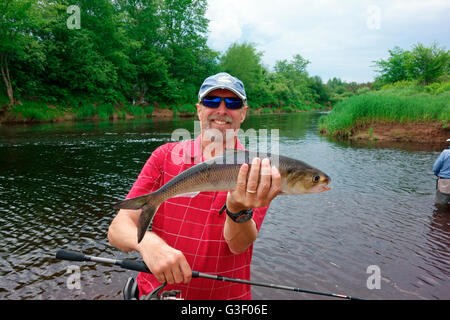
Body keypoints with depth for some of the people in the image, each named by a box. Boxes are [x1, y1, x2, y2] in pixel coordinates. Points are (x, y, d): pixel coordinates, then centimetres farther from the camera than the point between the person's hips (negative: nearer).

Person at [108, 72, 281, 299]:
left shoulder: (256, 171, -4)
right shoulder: (165, 156, -2)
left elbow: (238, 245, -13)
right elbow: (117, 229, -7)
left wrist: (239, 210, -32)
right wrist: (147, 242, -27)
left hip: (227, 295, -1)